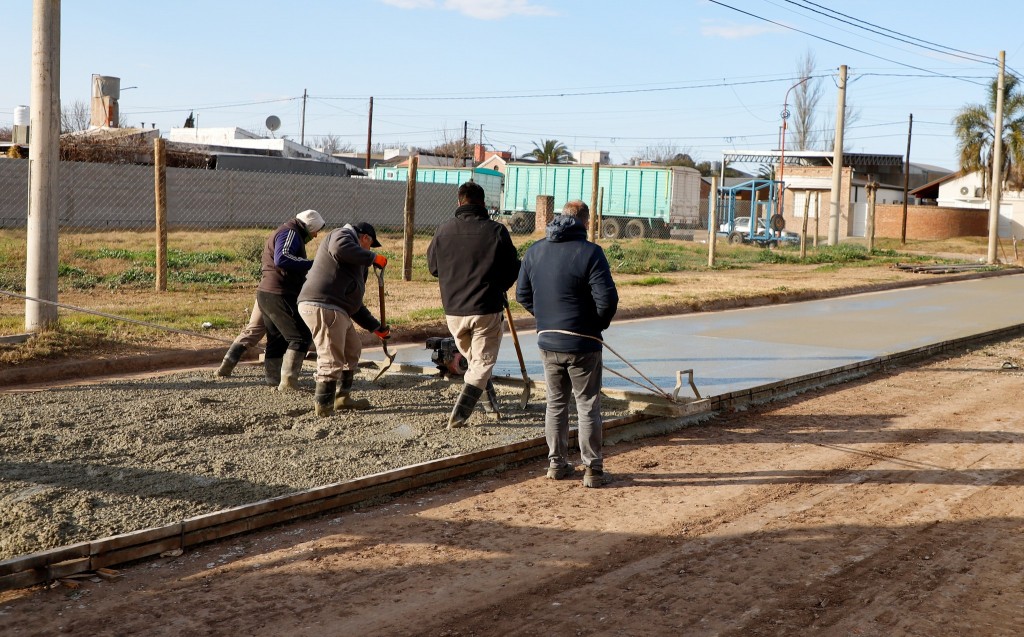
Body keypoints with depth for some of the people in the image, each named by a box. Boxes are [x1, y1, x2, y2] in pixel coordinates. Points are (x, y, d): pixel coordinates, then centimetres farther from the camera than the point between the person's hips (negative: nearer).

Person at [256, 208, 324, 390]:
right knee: (301, 337, -9)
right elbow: (282, 259, -27)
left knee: (277, 339, 15)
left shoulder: (279, 233, 24)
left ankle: (273, 379, 19)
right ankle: (288, 379, -13)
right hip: (280, 295, -11)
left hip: (265, 293, 11)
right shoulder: (291, 233, -10)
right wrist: (311, 264, -26)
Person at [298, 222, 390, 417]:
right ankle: (323, 406, -4)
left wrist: (377, 327, 33)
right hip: (322, 306, -11)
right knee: (331, 360, -10)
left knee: (352, 349, 23)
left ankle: (343, 398, 30)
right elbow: (340, 248, -24)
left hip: (337, 310, 11)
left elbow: (353, 303, 33)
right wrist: (372, 257, -14)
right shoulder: (342, 235, 4)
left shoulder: (357, 264, 31)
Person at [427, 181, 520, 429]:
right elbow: (513, 270, 0)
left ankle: (491, 404, 30)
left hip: (453, 309, 3)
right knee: (482, 363, 6)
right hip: (487, 309, -3)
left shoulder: (444, 230, -1)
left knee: (472, 358, 24)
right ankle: (459, 416, -3)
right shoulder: (496, 231, -8)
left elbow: (433, 266, 11)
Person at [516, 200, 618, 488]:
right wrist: (598, 324, 0)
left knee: (555, 404, 17)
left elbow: (522, 294, 10)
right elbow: (607, 299, -18)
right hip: (582, 344, -5)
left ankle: (556, 463, 22)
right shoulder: (590, 253, -14)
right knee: (588, 406, 4)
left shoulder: (534, 251, 4)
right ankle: (593, 470, 8)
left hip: (547, 342, 5)